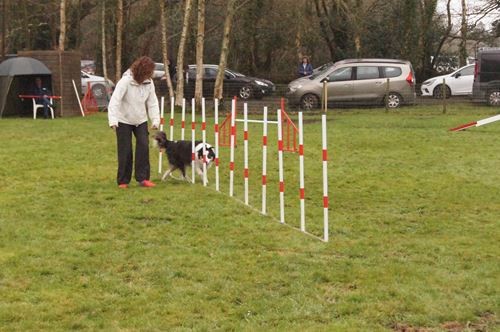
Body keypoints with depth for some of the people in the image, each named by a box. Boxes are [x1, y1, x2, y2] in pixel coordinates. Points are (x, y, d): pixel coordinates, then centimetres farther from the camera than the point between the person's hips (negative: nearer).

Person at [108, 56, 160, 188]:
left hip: (141, 120, 4)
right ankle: (123, 181, 10)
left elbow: (152, 102, -4)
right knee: (125, 151, -1)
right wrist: (113, 120, -38)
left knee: (143, 146, -9)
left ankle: (142, 178, -4)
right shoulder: (125, 81, -23)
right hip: (124, 120, -4)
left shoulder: (149, 82, -8)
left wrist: (155, 120, -15)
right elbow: (114, 101, -28)